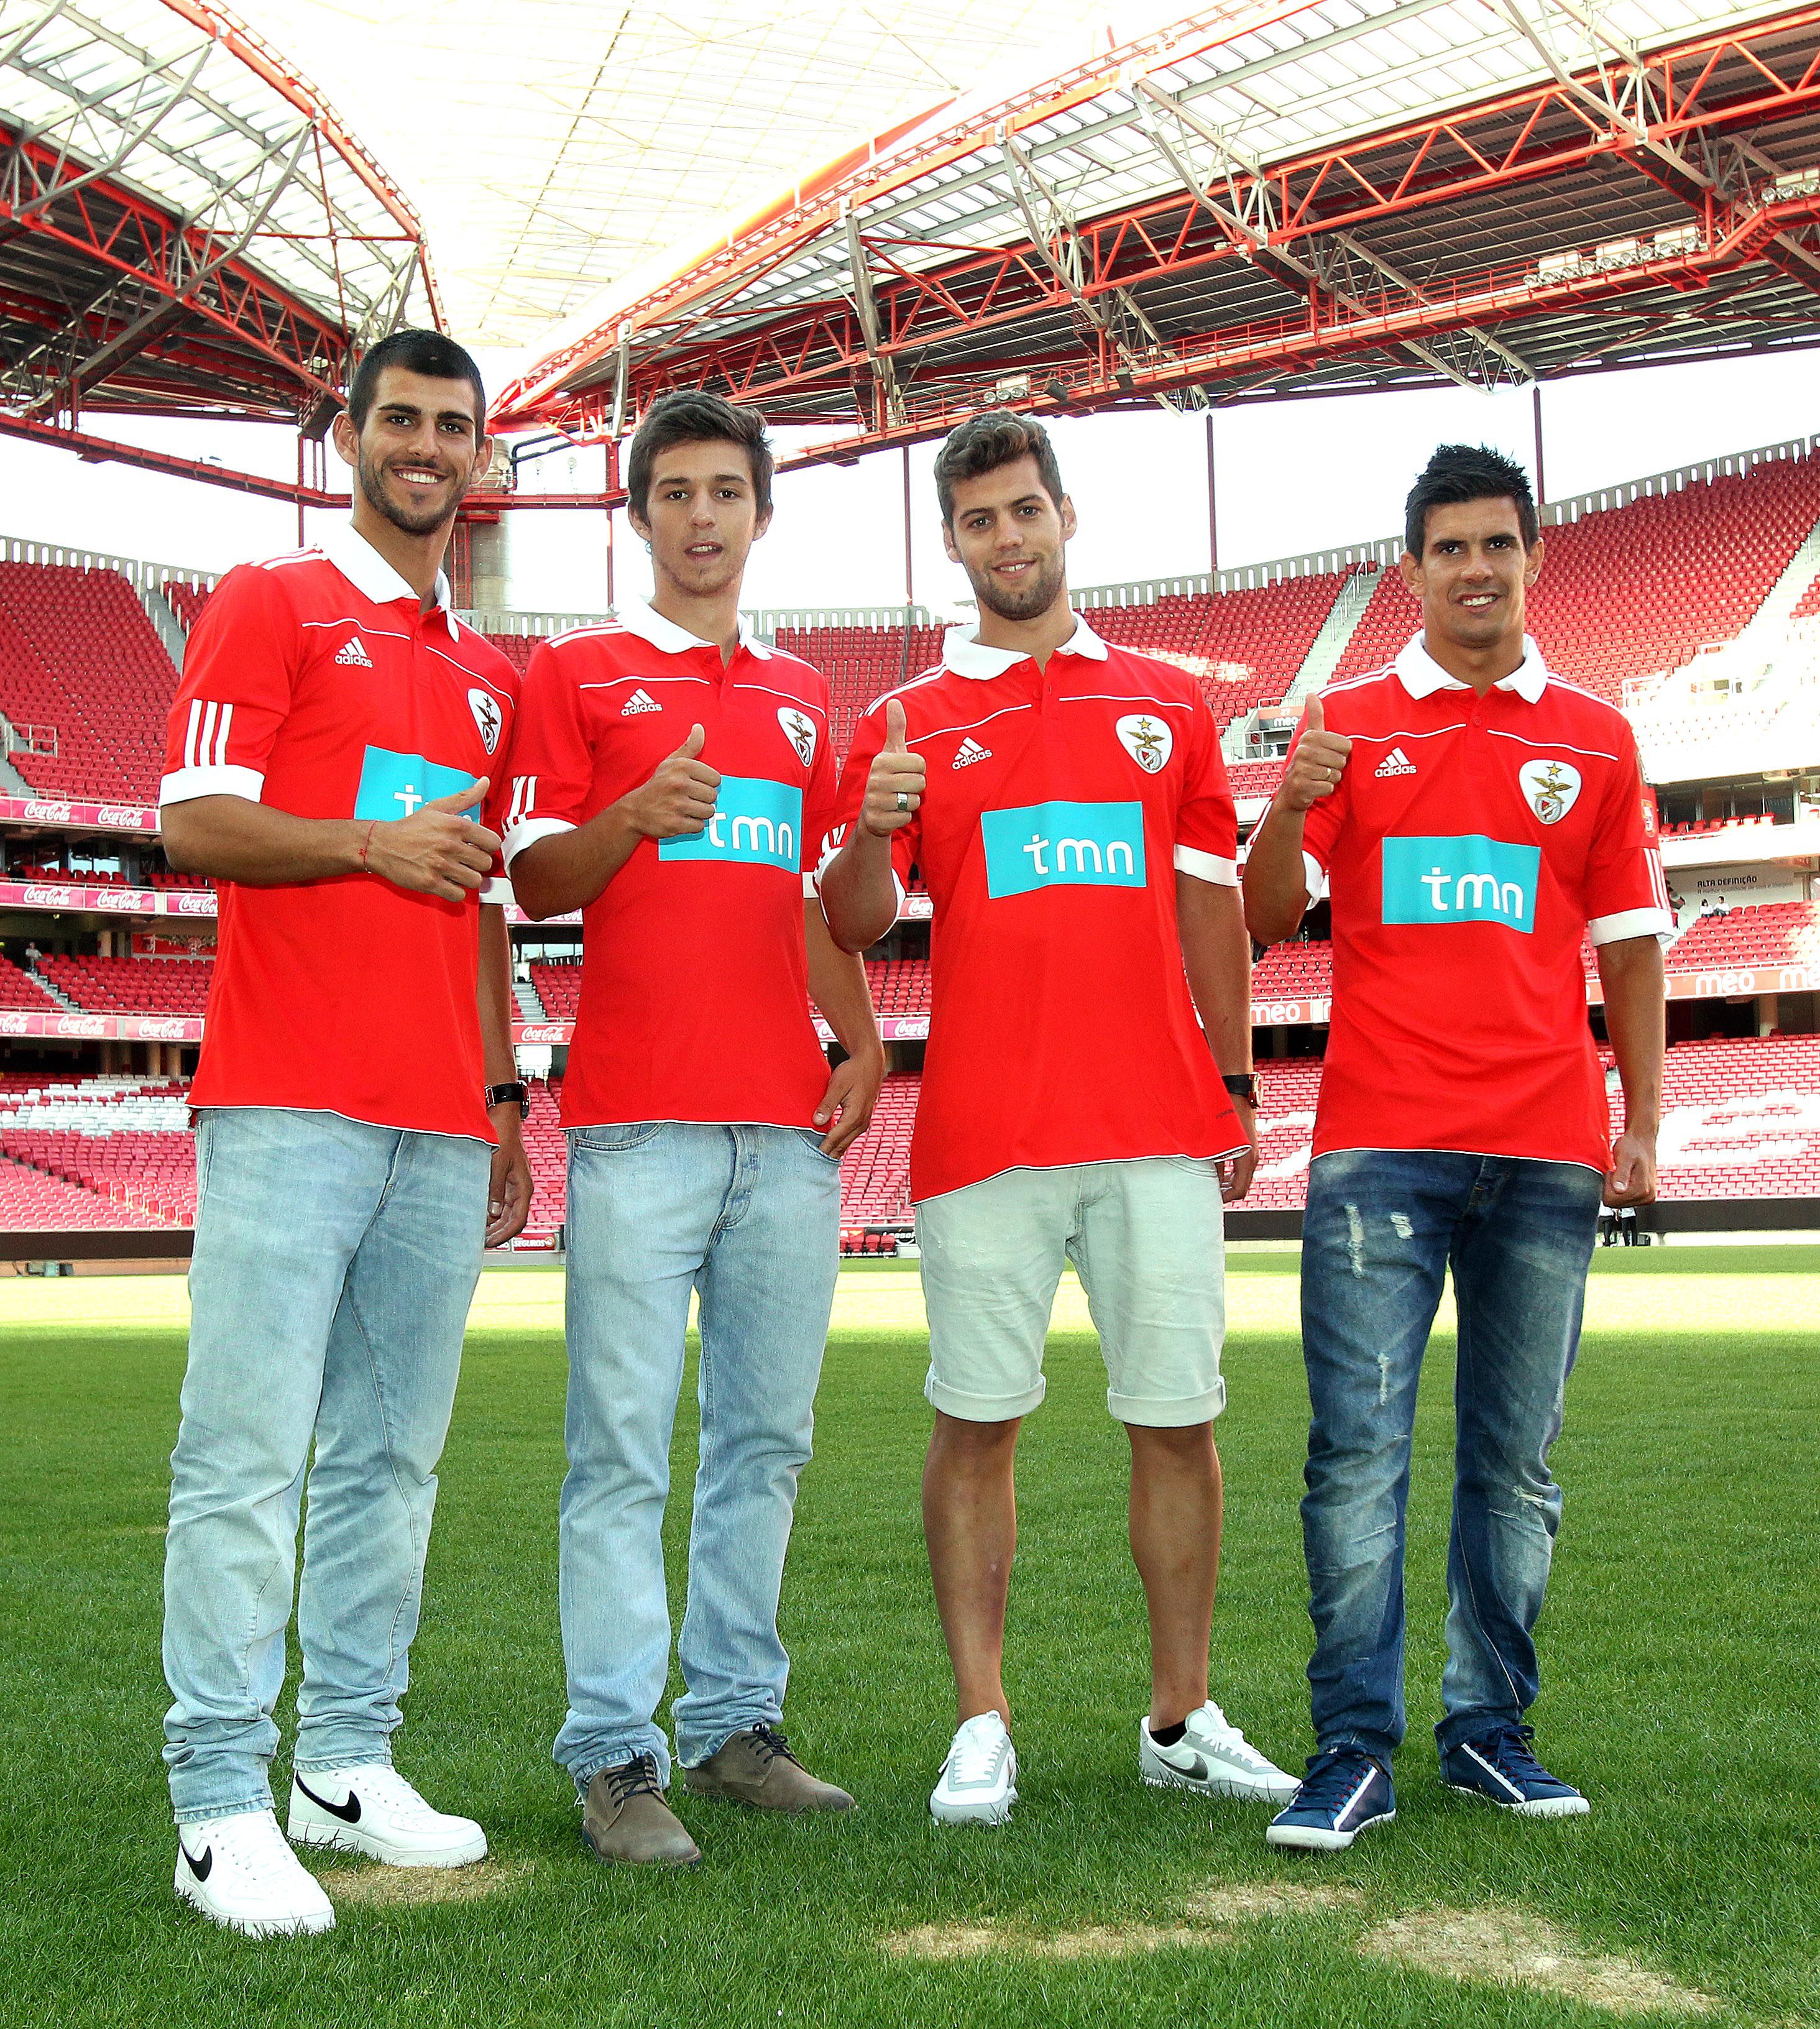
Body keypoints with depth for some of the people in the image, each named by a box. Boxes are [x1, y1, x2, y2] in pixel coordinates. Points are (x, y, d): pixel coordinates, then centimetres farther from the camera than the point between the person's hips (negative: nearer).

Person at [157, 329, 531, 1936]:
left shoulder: (488, 674, 23)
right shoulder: (269, 606, 6)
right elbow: (192, 826, -4)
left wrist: (505, 1095, 18)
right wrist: (371, 840, -15)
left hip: (443, 1128, 6)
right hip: (288, 1106, -6)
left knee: (394, 1454, 6)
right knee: (249, 1450, -8)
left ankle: (351, 1761, 15)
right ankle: (222, 1802, -3)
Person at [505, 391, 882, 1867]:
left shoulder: (802, 697, 21)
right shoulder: (578, 674, 8)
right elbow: (533, 882, 2)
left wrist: (861, 1043, 9)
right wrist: (633, 817, -17)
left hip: (790, 1126, 5)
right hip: (641, 1120, -4)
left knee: (768, 1437, 7)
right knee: (625, 1444, -6)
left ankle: (738, 1723, 17)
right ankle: (616, 1756, 0)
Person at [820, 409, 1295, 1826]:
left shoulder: (1170, 704, 14)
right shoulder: (909, 724, 9)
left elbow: (1210, 909, 15)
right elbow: (855, 928, 4)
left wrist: (1238, 1089, 10)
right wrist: (871, 835, -17)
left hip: (1161, 1126, 2)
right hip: (983, 1131, -1)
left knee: (1179, 1418, 4)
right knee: (977, 1424, 0)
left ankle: (1182, 1720, 17)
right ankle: (983, 1727, 10)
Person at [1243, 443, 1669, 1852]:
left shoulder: (1595, 740, 12)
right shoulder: (1352, 723, 9)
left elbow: (1631, 945, 12)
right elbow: (1265, 920, 5)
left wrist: (1644, 1126, 5)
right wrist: (1293, 805, -14)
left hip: (1545, 1153, 2)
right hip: (1377, 1149, -1)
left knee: (1517, 1462, 6)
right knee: (1358, 1452, -5)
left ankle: (1492, 1730, 16)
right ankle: (1354, 1750, 0)